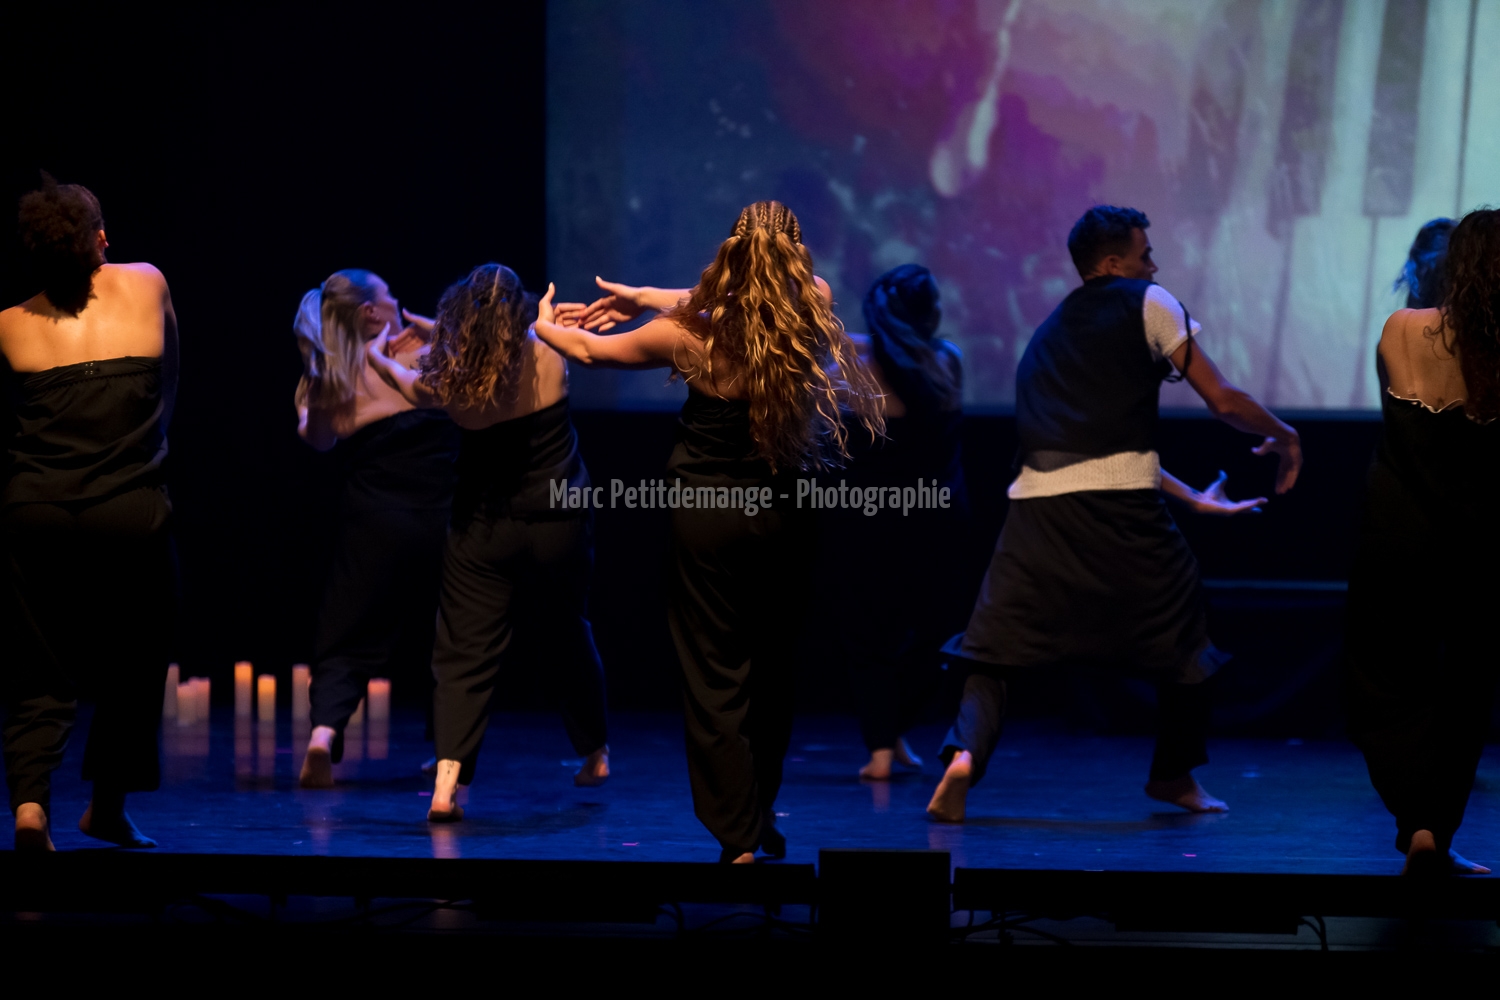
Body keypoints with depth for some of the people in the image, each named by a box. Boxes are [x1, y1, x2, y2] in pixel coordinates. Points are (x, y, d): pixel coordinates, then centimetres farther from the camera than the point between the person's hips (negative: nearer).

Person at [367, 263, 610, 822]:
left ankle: (447, 780, -16)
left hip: (483, 533, -1)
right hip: (559, 525, 1)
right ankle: (595, 754, 38)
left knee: (464, 651, 0)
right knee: (569, 635, 21)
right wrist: (437, 334, 21)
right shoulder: (548, 356, -12)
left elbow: (417, 388, 11)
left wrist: (380, 358, 30)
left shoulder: (454, 380, -13)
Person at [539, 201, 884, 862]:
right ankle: (763, 814, 31)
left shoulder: (690, 334, -14)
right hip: (784, 516, 3)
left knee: (714, 678, 5)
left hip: (707, 515, -3)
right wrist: (644, 298, 18)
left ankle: (738, 837, 4)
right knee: (773, 670, 18)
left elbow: (589, 350, 4)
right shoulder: (812, 312, -10)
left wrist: (543, 324, 26)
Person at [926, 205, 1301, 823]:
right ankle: (1175, 777, 30)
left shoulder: (1048, 336, 30)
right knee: (1181, 630, 18)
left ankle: (964, 754, -22)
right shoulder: (1145, 303, 10)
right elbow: (1222, 402, 7)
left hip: (1036, 499, 4)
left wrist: (1193, 498, 41)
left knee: (995, 644, 6)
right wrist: (1282, 436, 26)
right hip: (1118, 508, -4)